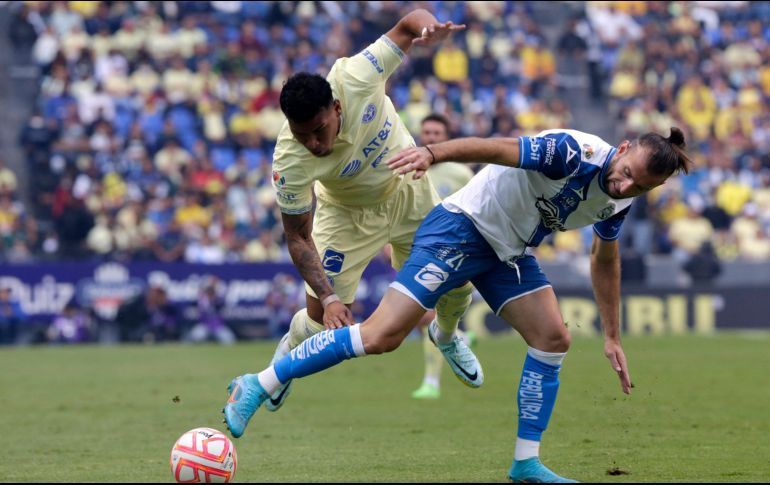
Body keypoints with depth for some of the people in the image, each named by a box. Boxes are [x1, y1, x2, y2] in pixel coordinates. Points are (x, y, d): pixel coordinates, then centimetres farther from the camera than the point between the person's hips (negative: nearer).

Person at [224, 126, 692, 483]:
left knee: (553, 339, -3)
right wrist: (432, 153, -51)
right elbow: (496, 148, -35)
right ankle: (256, 387, -8)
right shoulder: (573, 152, -26)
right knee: (383, 335, -15)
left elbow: (605, 260, 17)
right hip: (461, 230, -8)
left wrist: (613, 337, 19)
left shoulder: (619, 201, 0)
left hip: (509, 251, 8)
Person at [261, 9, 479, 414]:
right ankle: (288, 354, 30)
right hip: (348, 214, -2)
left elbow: (408, 24, -22)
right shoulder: (289, 162, -39)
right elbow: (298, 237, -26)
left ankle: (446, 334, 48)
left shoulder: (357, 78, -38)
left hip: (408, 192, 3)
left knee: (458, 283, 10)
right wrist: (328, 297, -38)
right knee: (322, 320, -8)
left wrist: (427, 26, -47)